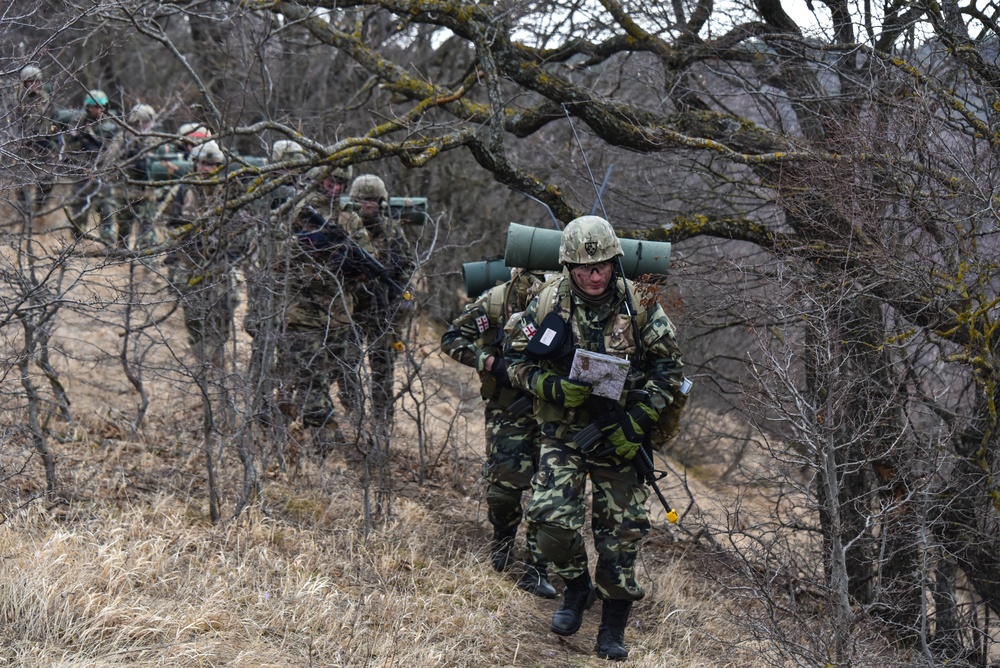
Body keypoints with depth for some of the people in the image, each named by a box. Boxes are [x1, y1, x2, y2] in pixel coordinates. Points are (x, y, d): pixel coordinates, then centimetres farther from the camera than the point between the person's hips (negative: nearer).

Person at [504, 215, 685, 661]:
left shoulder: (638, 305, -8)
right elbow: (517, 360, -1)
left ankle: (614, 626, 21)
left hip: (618, 437, 0)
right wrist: (555, 388, -19)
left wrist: (638, 422, -12)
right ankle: (575, 585, 13)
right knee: (550, 516, -17)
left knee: (621, 529, 4)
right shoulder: (548, 303, -8)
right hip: (562, 434, 0)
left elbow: (669, 367, -3)